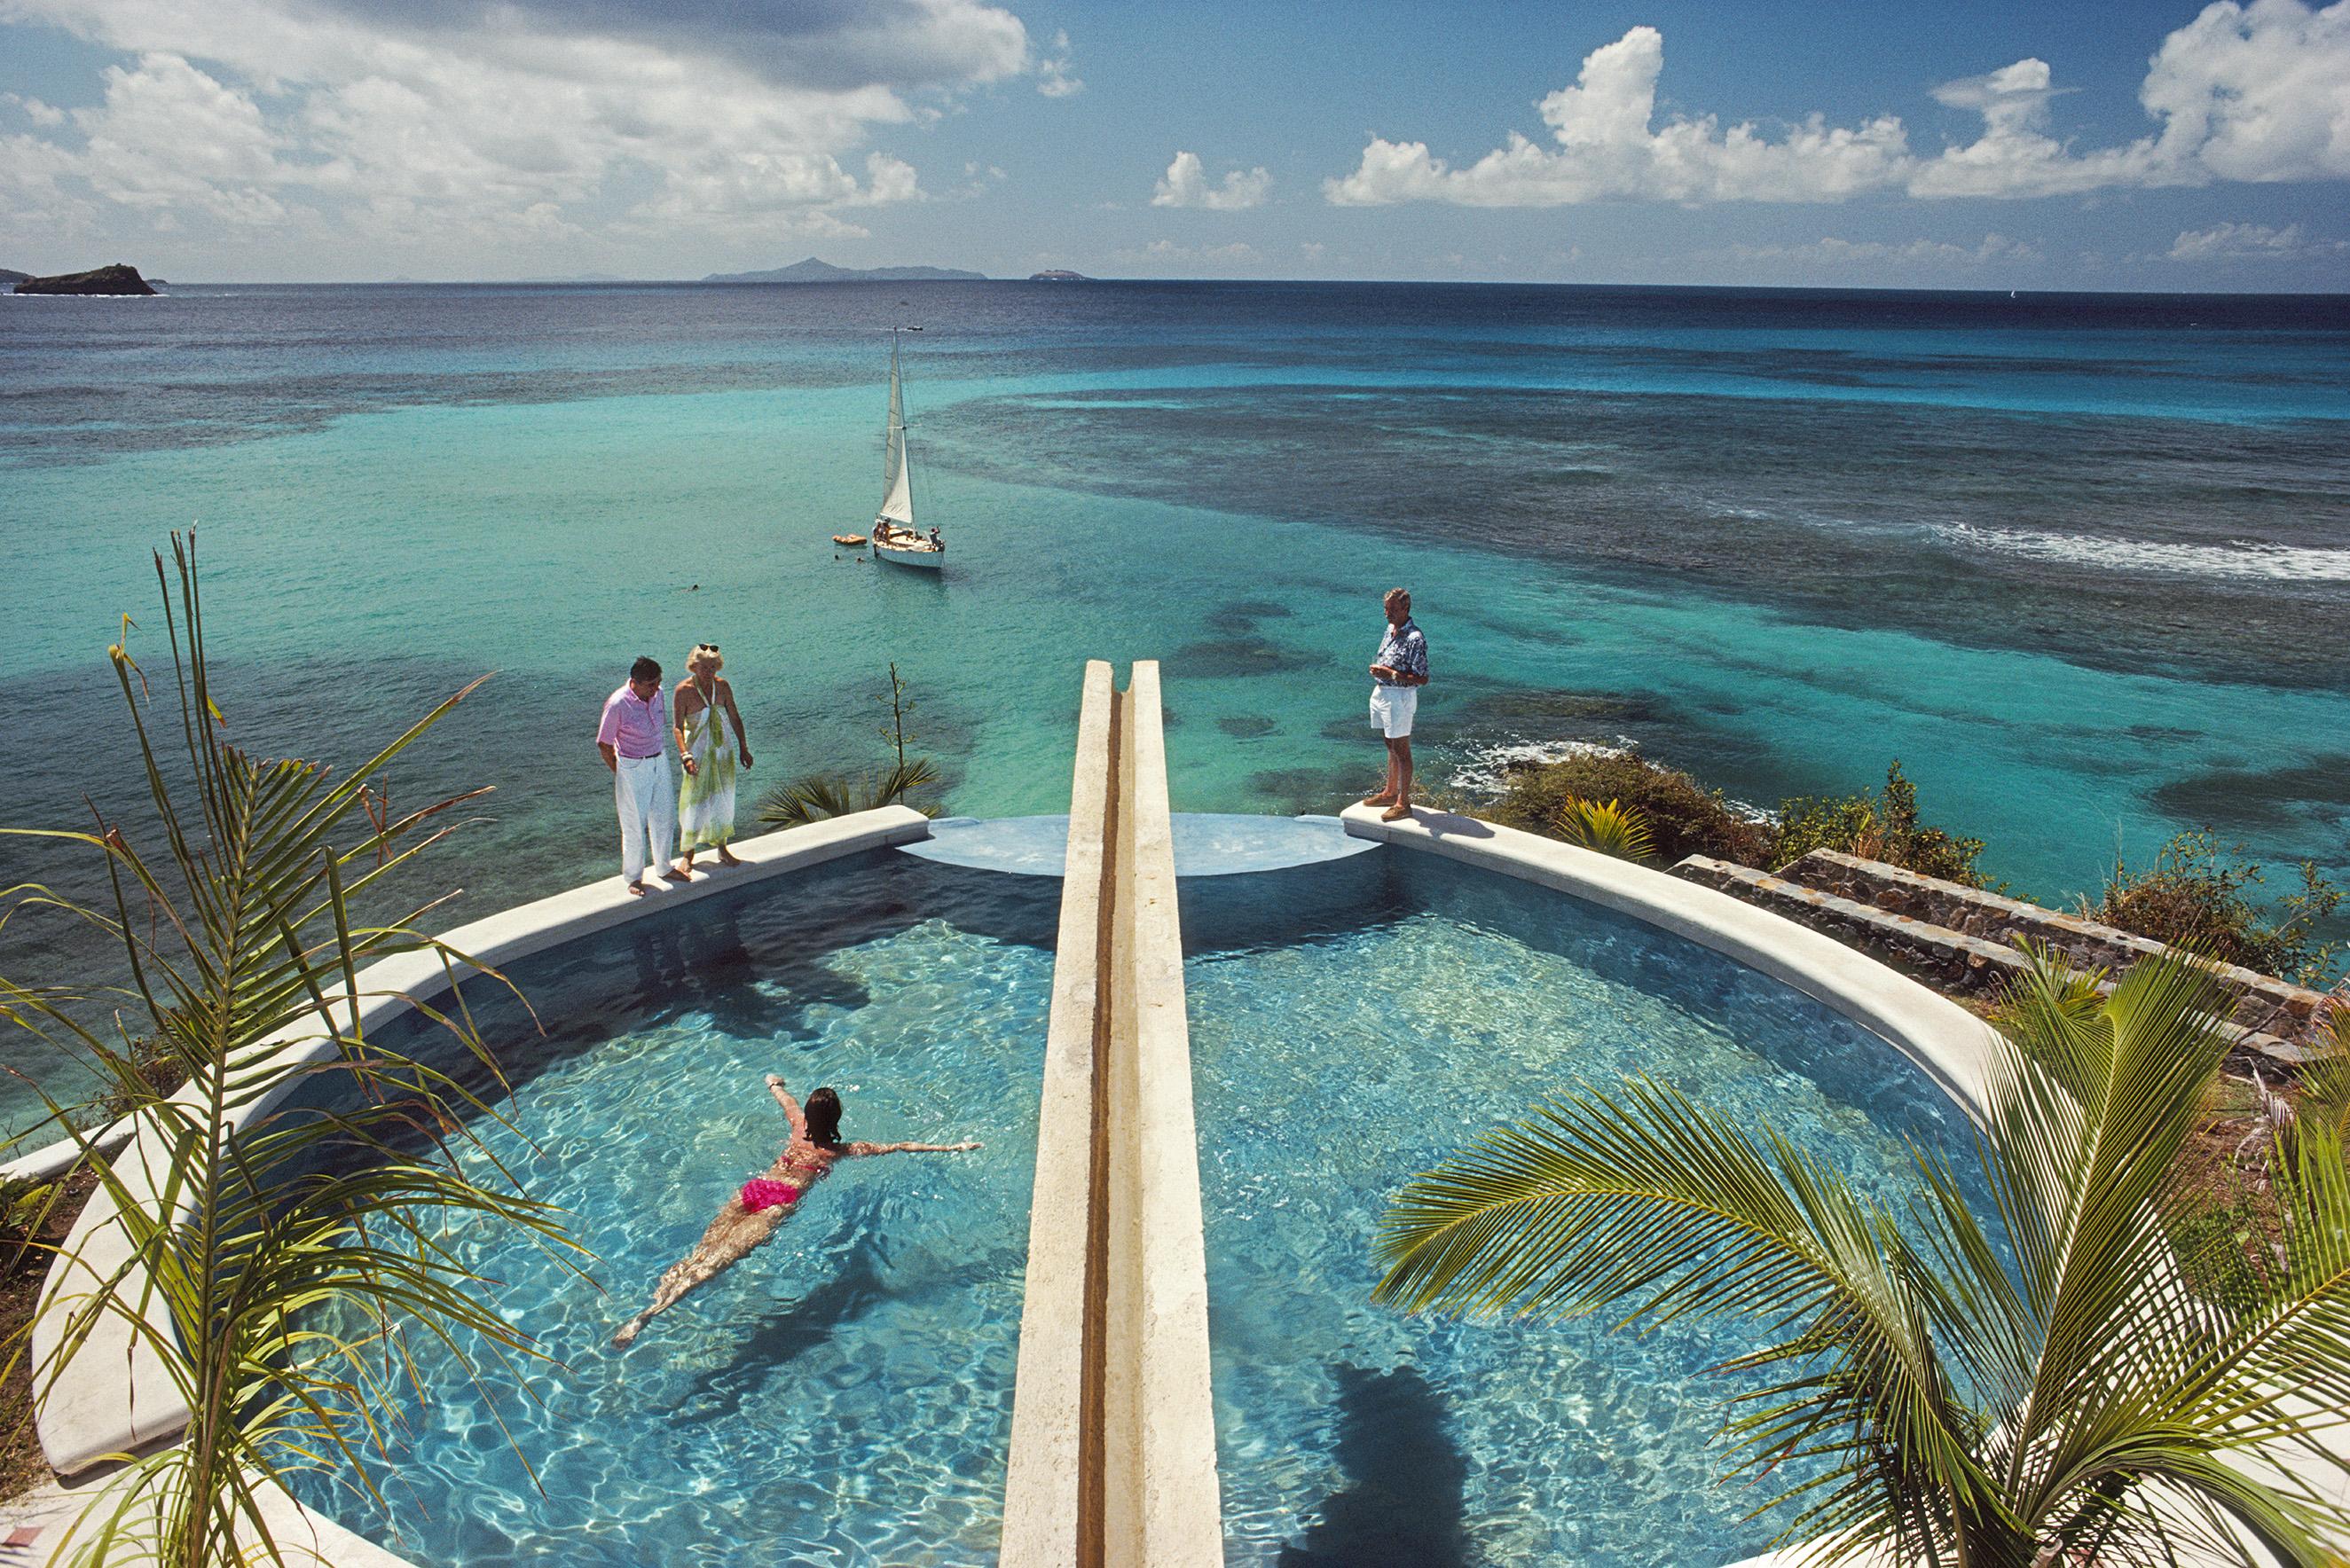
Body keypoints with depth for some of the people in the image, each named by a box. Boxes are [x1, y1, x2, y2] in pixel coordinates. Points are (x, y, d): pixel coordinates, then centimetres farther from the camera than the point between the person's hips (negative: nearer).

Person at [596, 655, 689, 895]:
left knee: (665, 817, 16)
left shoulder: (656, 694, -4)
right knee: (635, 825, 3)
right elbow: (604, 744, -12)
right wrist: (620, 774, -5)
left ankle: (664, 868, 35)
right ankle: (634, 878, 21)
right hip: (632, 768, -6)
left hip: (660, 762, 6)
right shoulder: (617, 705, -23)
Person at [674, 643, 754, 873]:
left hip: (723, 753, 5)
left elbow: (735, 718, 8)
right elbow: (678, 727, -17)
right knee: (695, 803, 0)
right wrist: (685, 756, -29)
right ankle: (688, 855, 12)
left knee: (722, 800, 14)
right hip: (697, 754, -4)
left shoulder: (723, 687, -2)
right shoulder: (684, 691, -15)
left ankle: (722, 848, 30)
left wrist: (744, 748, 9)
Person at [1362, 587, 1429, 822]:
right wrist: (1377, 669, 0)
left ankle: (1403, 803, 7)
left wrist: (1391, 674, -24)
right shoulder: (1390, 630, 7)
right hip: (1382, 693, 9)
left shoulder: (1415, 639, -20)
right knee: (1391, 747, 20)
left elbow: (1422, 679, -20)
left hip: (1399, 697, -9)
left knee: (1401, 750, 0)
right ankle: (1390, 792, 31)